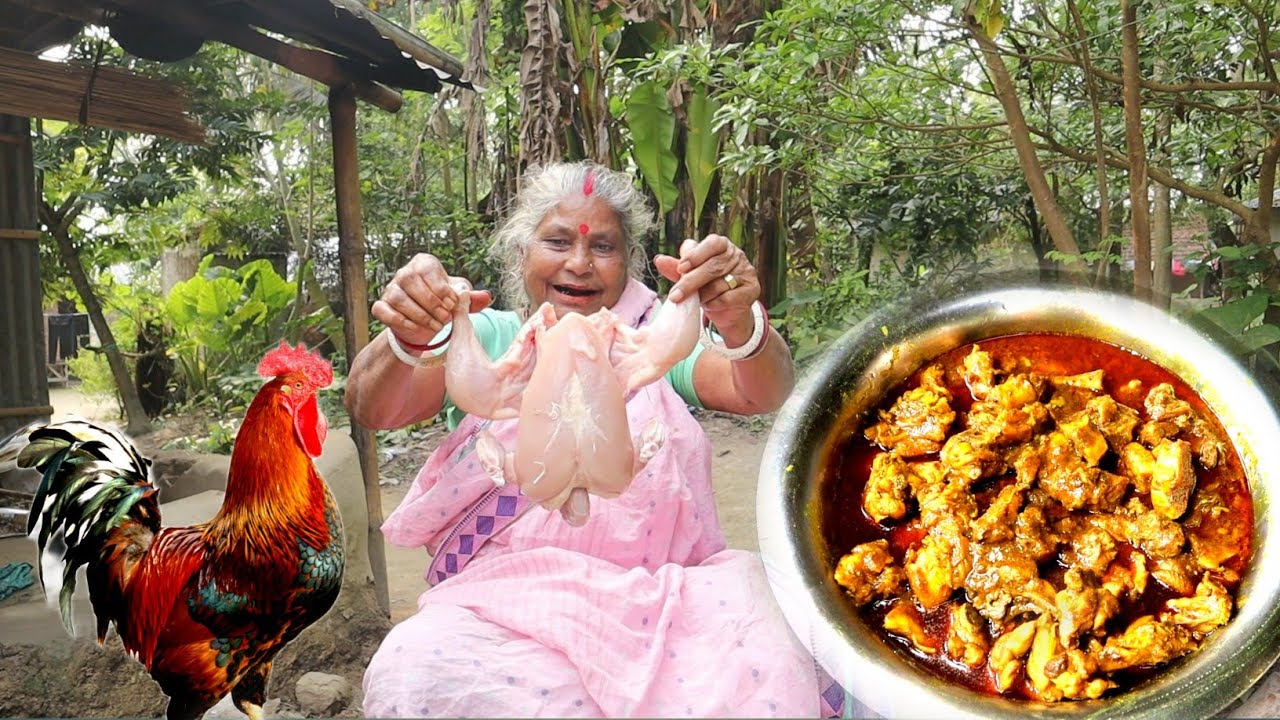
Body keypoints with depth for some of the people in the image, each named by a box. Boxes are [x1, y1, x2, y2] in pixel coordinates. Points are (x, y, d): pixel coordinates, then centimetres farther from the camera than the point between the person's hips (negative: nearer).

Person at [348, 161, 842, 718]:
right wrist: (406, 340, -30)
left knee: (764, 675, -32)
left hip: (652, 596, -1)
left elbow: (761, 395, -5)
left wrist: (741, 324, -29)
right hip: (502, 598, 2)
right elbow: (371, 409, -5)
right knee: (415, 671, -31)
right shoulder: (486, 339, 11)